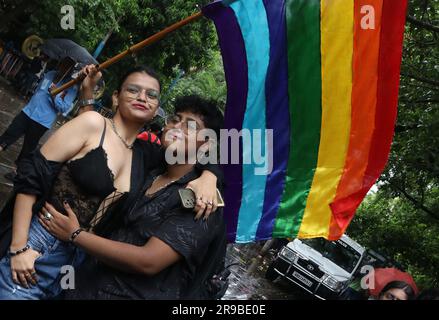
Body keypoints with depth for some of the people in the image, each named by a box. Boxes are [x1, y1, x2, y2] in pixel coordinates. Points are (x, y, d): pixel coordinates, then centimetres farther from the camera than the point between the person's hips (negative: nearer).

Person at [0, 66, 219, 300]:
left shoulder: (145, 154, 5)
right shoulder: (94, 123, -9)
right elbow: (31, 176, -11)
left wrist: (208, 176, -7)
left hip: (82, 260, 5)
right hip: (39, 246, -5)